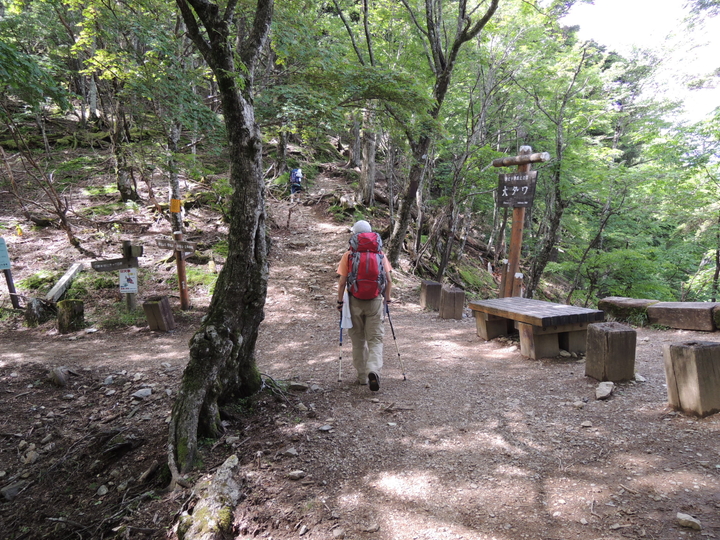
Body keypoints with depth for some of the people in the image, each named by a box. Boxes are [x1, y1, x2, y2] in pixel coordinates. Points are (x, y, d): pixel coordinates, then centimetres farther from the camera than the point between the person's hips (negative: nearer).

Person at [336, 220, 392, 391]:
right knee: (375, 339, 6)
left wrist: (340, 301, 4)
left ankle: (363, 376, 21)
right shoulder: (380, 254, 1)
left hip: (355, 302, 0)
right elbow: (389, 281, 2)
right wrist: (387, 299, 14)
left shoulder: (348, 255, -5)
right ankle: (373, 371, -15)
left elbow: (342, 283, -6)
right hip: (375, 302, 1)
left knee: (358, 340, 13)